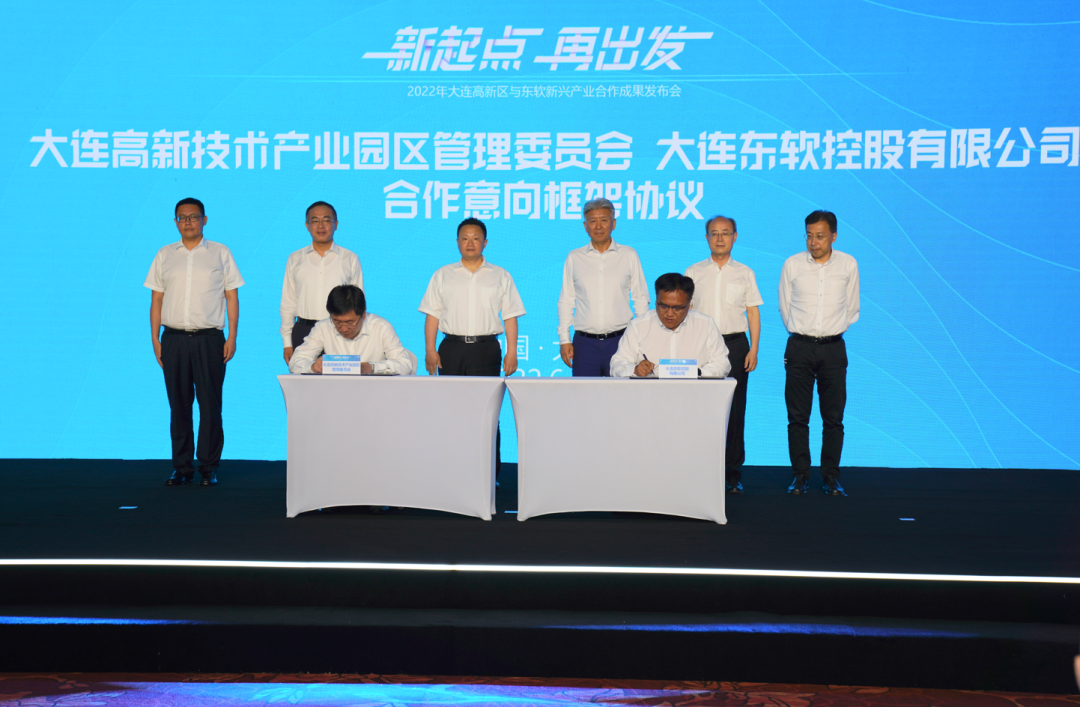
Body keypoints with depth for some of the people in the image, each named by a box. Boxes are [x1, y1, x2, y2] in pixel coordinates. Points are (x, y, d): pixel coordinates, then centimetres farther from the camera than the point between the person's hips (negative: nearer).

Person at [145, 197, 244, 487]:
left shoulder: (220, 253, 7)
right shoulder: (164, 256, 12)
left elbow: (231, 297, 5)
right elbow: (156, 300, 13)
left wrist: (232, 337, -3)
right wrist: (155, 339, 5)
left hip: (209, 339, -2)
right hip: (173, 339, 2)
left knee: (210, 405, -2)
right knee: (178, 405, 4)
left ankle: (209, 467, 8)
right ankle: (181, 467, 13)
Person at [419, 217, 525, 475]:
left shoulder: (500, 276, 12)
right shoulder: (443, 275, 14)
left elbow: (510, 316, 9)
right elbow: (432, 315, 10)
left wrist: (511, 352, 0)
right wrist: (430, 351, 0)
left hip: (486, 349, -1)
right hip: (452, 348, 1)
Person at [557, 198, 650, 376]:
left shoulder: (629, 255, 8)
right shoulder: (574, 258, 10)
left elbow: (641, 300, 9)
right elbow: (566, 301, 11)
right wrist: (564, 339, 4)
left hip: (620, 340, -1)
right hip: (584, 342, 1)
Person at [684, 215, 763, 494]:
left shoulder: (745, 273, 11)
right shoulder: (693, 273, 9)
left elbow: (753, 313, 10)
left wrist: (754, 349, 1)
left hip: (735, 345, 0)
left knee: (735, 411, 0)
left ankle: (733, 473, 6)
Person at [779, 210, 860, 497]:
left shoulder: (848, 265, 3)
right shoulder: (792, 265, 2)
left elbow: (852, 309, 14)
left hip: (833, 348, 0)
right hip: (799, 347, 0)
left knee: (833, 417, 2)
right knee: (797, 417, 1)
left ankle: (831, 476, 12)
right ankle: (801, 475, 10)